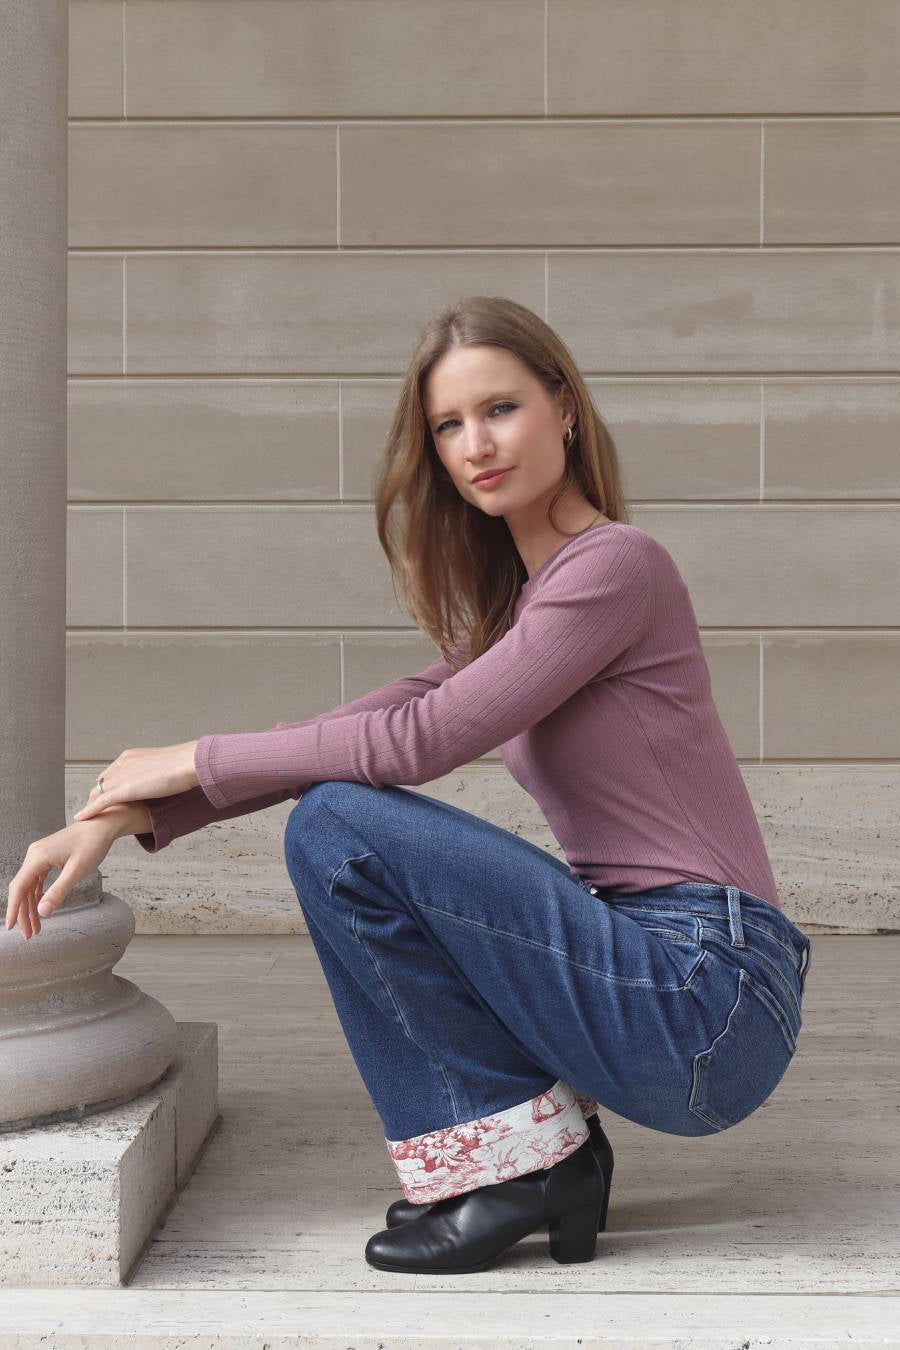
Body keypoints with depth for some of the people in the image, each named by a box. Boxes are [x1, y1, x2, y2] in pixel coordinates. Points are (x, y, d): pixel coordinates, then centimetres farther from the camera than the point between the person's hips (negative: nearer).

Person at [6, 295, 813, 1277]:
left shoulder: (617, 563, -10)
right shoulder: (519, 599, 17)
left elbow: (420, 740, -17)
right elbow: (370, 721, 13)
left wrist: (201, 760, -4)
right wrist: (143, 814, 5)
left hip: (708, 995, -9)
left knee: (336, 825, -14)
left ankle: (515, 1156, -3)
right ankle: (550, 1150, 10)